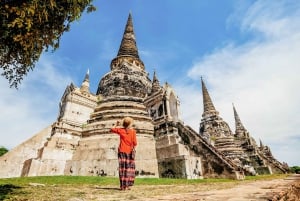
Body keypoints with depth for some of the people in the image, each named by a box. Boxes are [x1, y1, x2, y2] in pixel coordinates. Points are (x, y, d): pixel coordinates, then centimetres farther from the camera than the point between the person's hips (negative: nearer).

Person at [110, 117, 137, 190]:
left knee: (122, 168, 5)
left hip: (122, 151, 1)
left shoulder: (120, 130, 0)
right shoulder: (133, 131, -4)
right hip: (129, 151, -1)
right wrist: (133, 149, 8)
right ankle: (127, 185, 6)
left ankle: (122, 186, 6)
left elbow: (111, 130, 14)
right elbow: (134, 143, -7)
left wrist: (116, 125, 25)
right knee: (129, 168, 6)